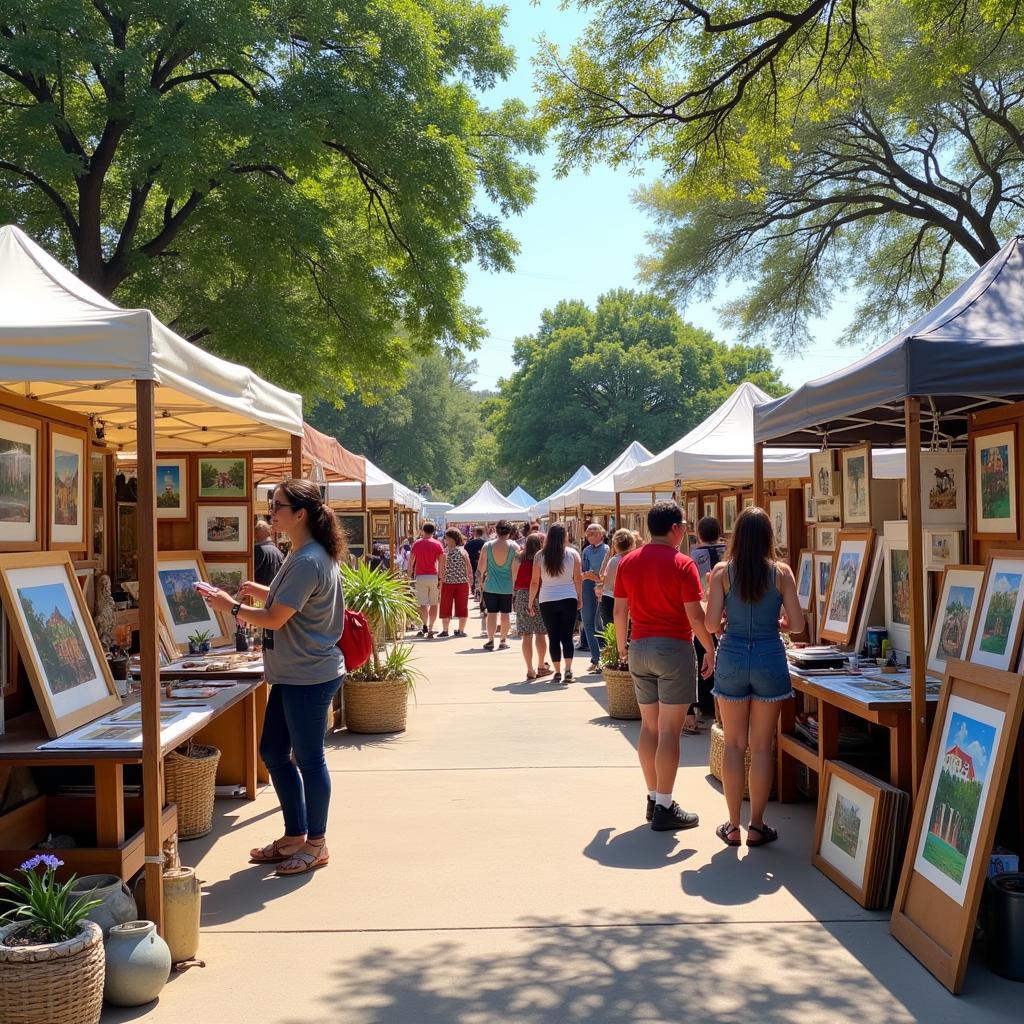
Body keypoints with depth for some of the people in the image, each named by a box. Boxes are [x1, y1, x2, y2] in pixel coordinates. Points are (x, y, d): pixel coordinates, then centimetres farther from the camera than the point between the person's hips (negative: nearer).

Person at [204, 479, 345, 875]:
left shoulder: (308, 562, -21)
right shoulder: (303, 554, 11)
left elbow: (274, 619, -21)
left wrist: (232, 606, -8)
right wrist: (262, 592, 12)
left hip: (310, 677, -11)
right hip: (292, 674, 11)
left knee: (309, 758, 1)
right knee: (273, 752, 16)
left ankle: (316, 844, 17)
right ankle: (294, 837, 28)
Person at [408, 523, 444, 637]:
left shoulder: (417, 544, 6)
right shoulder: (437, 544, 1)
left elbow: (411, 561, 7)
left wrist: (410, 575, 17)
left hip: (420, 576, 0)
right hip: (434, 576, 0)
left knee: (423, 604, 2)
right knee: (434, 604, 7)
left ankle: (425, 626, -13)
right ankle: (430, 629, 4)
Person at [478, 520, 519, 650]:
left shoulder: (487, 545, -6)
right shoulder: (513, 546, -7)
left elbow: (481, 567, 1)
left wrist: (481, 580, 19)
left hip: (491, 585, 0)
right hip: (507, 586, 0)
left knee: (491, 613, 5)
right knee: (505, 614, 9)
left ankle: (490, 641, 4)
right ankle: (503, 641, 13)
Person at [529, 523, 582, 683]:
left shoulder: (540, 556, -2)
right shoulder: (573, 553, -2)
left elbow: (535, 582, 1)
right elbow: (578, 578, 0)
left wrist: (531, 602, 10)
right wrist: (580, 598, 10)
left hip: (547, 600, 0)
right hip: (569, 599, 0)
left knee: (553, 637, 6)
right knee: (567, 636, 4)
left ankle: (557, 672, 6)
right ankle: (568, 670, -4)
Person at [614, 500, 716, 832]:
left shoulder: (628, 562, 4)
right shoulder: (682, 564, -11)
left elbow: (620, 610, 8)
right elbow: (695, 616, -13)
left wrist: (621, 646, 20)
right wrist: (710, 650, -1)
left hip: (640, 648, 6)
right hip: (674, 648, -6)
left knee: (649, 726, 14)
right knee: (669, 731, -2)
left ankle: (653, 799, 21)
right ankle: (665, 809, 2)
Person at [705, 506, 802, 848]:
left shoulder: (722, 571, -4)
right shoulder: (781, 572, -4)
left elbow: (711, 623, -7)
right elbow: (796, 620, -4)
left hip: (732, 656, 0)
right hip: (770, 658, 0)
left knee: (734, 745, 9)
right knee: (761, 747, 7)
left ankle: (733, 826, 14)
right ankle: (756, 826, 14)